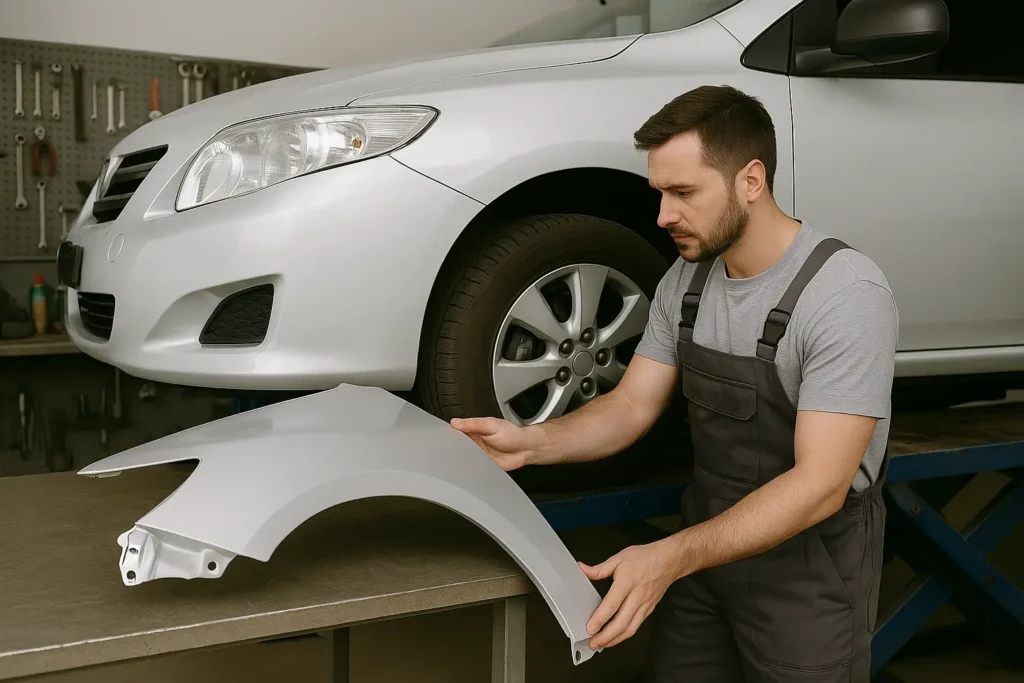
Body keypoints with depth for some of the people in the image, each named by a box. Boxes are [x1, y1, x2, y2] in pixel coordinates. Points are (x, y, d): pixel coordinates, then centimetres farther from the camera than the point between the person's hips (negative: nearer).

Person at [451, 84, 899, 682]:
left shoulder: (846, 292, -24)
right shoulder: (688, 279, -1)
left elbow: (819, 485, -28)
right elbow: (633, 407, 2)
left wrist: (670, 558, -37)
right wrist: (529, 444, -17)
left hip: (810, 565, -6)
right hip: (709, 543, 6)